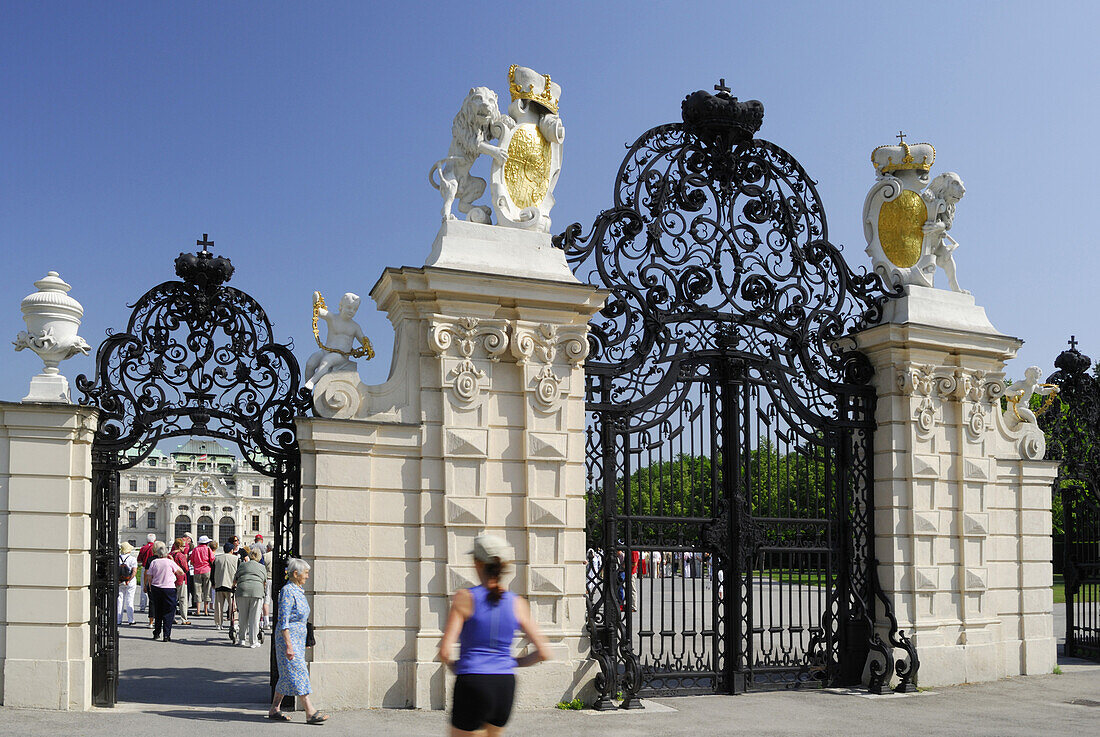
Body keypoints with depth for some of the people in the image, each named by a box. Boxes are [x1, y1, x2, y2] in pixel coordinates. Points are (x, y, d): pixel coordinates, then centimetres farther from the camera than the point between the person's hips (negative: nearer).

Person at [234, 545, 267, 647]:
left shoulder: (242, 565, 20)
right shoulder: (262, 567, 20)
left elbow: (235, 580, 27)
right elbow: (265, 582, 29)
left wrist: (234, 586, 49)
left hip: (242, 589, 1)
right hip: (257, 591, -1)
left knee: (243, 617, 13)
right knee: (254, 618, 3)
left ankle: (242, 639, 21)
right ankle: (253, 641, 5)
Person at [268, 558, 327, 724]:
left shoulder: (298, 591, 13)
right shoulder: (287, 592, -16)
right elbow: (284, 621, -20)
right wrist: (288, 646, -24)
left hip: (298, 638, 10)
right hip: (288, 637, -10)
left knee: (287, 676, 12)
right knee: (299, 673, -9)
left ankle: (274, 710, 19)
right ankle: (310, 713, -10)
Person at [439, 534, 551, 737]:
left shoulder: (465, 597, -8)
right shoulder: (517, 603, 2)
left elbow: (444, 651, -13)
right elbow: (543, 652, 1)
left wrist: (452, 666, 8)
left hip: (473, 687, -4)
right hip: (505, 688, 5)